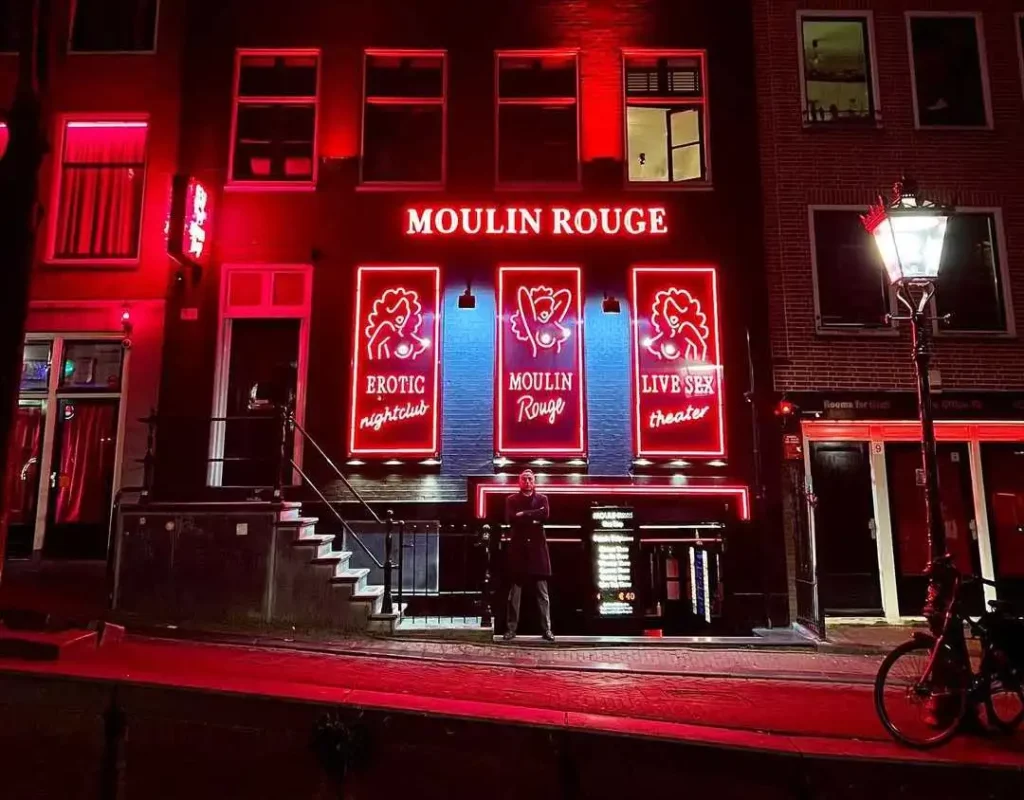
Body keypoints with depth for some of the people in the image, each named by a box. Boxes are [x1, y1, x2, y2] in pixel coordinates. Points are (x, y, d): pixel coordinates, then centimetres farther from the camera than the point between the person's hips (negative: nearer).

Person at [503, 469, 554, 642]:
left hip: (537, 548, 0)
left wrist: (523, 515, -10)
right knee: (515, 592, 3)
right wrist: (533, 517, -11)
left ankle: (547, 629, 6)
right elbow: (510, 519, -9)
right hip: (518, 548, 0)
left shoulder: (542, 499, 10)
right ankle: (511, 629, 8)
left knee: (543, 593, 2)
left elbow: (545, 515, -11)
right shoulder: (512, 500, 9)